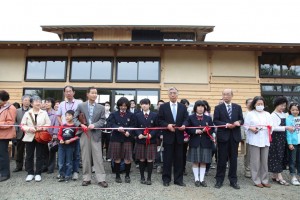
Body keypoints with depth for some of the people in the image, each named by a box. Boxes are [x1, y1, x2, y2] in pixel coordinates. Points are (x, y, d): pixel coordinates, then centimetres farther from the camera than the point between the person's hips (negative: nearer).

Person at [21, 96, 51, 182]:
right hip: (30, 137, 1)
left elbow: (48, 124, 2)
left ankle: (38, 173, 13)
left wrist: (43, 127, -16)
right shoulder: (27, 113, 4)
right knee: (29, 156, 6)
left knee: (39, 156, 3)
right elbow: (22, 125, 1)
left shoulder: (44, 113, 4)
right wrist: (29, 128, -16)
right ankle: (30, 173, 18)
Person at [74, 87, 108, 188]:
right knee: (85, 157, 7)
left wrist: (94, 125, -15)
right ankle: (86, 178, 18)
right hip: (84, 133, 0)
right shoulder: (81, 106, 7)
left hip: (96, 134, 0)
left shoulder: (101, 107, 8)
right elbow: (75, 118, 5)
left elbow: (102, 120, 2)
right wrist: (80, 125, -14)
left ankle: (101, 179, 4)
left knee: (98, 157, -2)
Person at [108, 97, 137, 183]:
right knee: (117, 158, 5)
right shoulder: (113, 114, 6)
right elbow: (112, 124, -6)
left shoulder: (131, 115, 7)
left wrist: (129, 132, -21)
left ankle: (127, 175, 18)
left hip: (127, 139, 0)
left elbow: (133, 126, -1)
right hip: (116, 138, 0)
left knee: (128, 159, 1)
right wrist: (118, 128, -27)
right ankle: (117, 176, 20)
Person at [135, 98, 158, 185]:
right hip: (140, 140, 1)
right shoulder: (138, 115, 8)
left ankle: (149, 178, 14)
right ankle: (142, 177, 21)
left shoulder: (154, 115, 4)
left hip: (151, 140, -1)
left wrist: (151, 134, -14)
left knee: (150, 160, 2)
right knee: (141, 160, 8)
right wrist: (139, 134, -14)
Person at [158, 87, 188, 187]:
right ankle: (166, 179, 18)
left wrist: (184, 125, -16)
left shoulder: (183, 107, 9)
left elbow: (186, 120, 5)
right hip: (168, 136, -2)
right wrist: (167, 125, -17)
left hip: (179, 136, 2)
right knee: (167, 158, 5)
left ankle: (178, 179, 20)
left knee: (179, 158, 8)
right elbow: (159, 120, -1)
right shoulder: (163, 106, 3)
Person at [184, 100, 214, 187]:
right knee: (195, 162, 5)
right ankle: (196, 179, 16)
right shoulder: (191, 117, 3)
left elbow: (212, 129, 7)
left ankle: (202, 179, 16)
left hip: (205, 142, 2)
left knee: (203, 162, 6)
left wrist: (206, 130, -14)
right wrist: (195, 131, -16)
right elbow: (187, 129, -1)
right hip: (195, 142, -1)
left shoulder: (208, 118, 9)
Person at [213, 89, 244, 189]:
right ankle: (219, 180, 15)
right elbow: (215, 121, -5)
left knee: (233, 159, 8)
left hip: (235, 136, 2)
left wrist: (238, 122, -15)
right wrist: (226, 124, -18)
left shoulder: (238, 107, 10)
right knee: (222, 159, 4)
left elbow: (242, 120, 7)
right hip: (223, 136, -2)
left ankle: (233, 180, 19)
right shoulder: (218, 108, 2)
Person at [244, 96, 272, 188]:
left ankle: (264, 180, 19)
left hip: (265, 140, 4)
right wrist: (251, 128, -18)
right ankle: (256, 180, 10)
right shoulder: (250, 114, 2)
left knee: (264, 161, 8)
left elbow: (271, 126, 13)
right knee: (255, 161, -1)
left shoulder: (267, 114, 15)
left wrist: (270, 128, -7)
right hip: (254, 140, -4)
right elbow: (246, 126, 0)